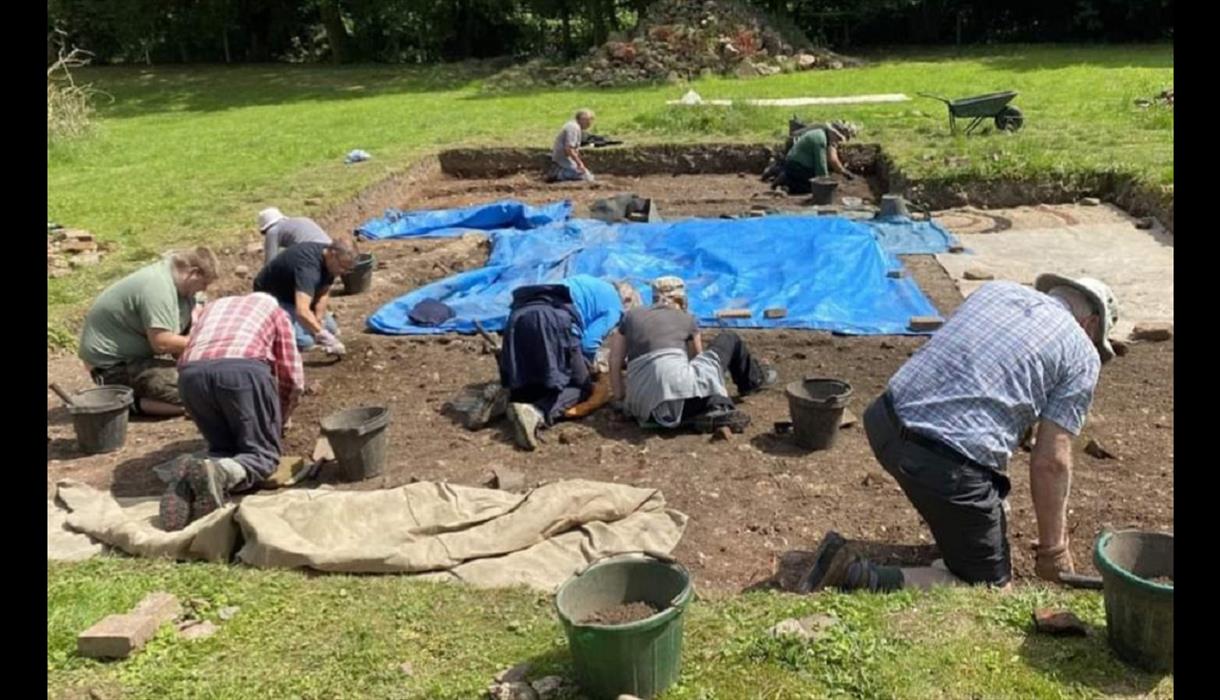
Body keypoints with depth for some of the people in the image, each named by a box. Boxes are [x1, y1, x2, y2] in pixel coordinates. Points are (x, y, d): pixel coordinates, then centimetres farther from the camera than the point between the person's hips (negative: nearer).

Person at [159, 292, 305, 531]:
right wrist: (278, 422, 40)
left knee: (223, 448, 21)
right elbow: (293, 378, 23)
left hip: (192, 374, 4)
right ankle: (220, 472, -22)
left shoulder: (213, 307, 41)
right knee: (263, 453, 9)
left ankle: (190, 477, -11)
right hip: (243, 369, -4)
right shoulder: (275, 311, 31)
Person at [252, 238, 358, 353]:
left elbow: (323, 293, -5)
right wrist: (323, 336, -45)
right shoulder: (308, 266, -39)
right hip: (272, 296, -8)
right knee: (304, 340, -26)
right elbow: (302, 312, -49)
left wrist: (318, 320, -18)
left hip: (294, 294, 8)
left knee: (330, 329, 4)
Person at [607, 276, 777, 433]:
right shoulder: (686, 318, 16)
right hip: (680, 385, -2)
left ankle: (714, 407, -1)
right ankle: (752, 379, 44)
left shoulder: (631, 316, 20)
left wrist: (621, 400, 22)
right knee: (729, 339, 21)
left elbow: (614, 364, 14)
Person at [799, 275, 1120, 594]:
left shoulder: (995, 288, 19)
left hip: (884, 420, 8)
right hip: (948, 466, -7)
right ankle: (860, 578, -8)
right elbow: (1051, 461, 0)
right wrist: (1053, 549, 13)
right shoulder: (1083, 356, 5)